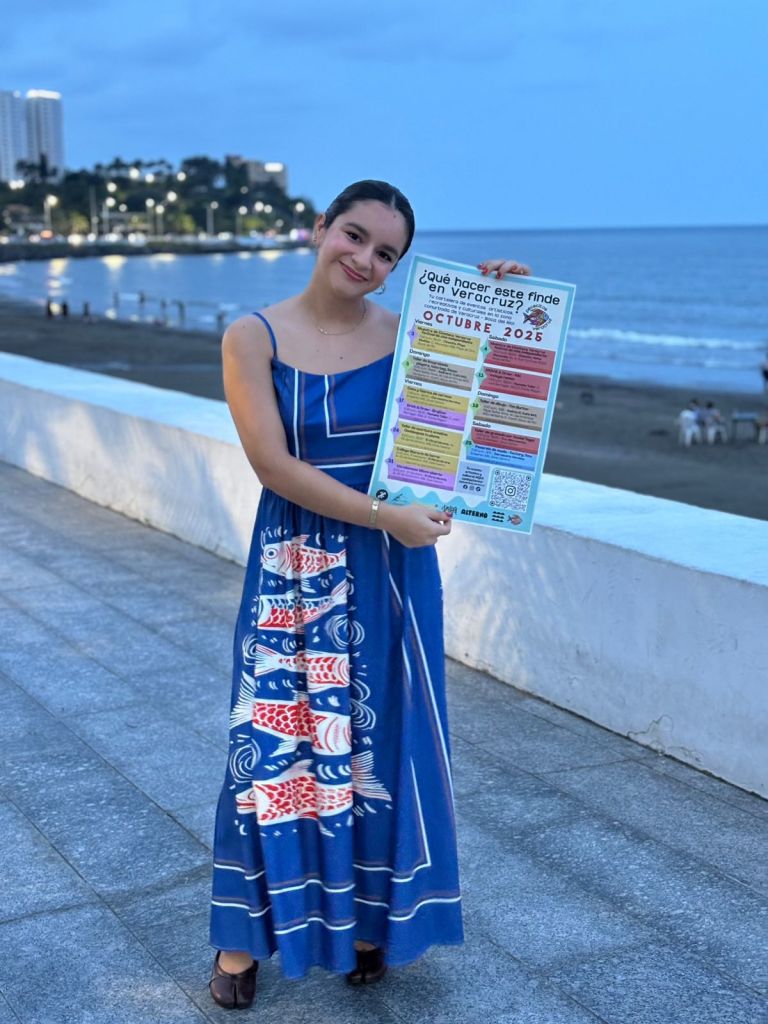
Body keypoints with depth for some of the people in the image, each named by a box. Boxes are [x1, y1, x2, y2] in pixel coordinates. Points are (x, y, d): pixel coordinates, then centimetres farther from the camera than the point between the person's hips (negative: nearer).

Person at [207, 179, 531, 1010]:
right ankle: (244, 933, 22)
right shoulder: (254, 337, -5)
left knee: (382, 741, 9)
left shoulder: (407, 335, 0)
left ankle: (371, 917, 29)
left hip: (391, 568, 2)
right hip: (292, 567, -1)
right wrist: (382, 515, -18)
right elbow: (273, 463, -13)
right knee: (272, 742, 4)